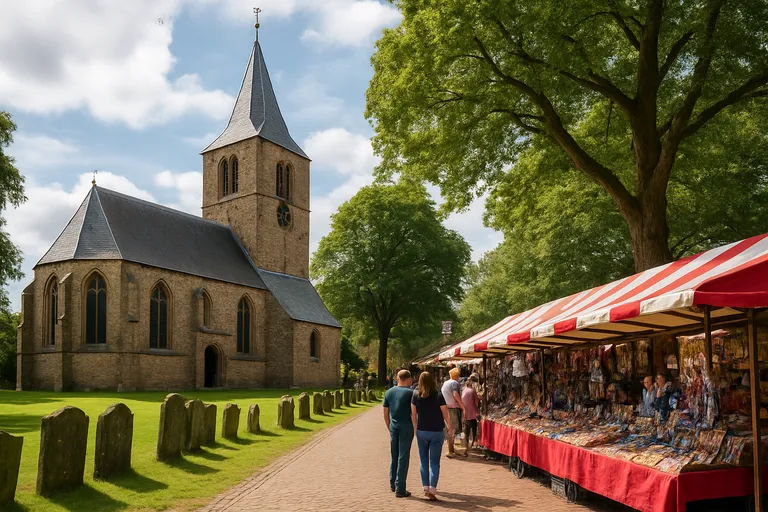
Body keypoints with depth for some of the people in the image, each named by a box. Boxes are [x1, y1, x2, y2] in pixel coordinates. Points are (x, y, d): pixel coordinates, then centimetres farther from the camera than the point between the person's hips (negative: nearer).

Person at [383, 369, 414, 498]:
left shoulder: (389, 392, 7)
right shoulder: (410, 393, -7)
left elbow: (385, 413, 10)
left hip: (393, 426, 5)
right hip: (406, 426, -5)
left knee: (394, 456, 17)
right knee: (403, 457, 0)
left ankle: (393, 484, 26)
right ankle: (400, 489, 1)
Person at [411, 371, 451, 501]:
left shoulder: (416, 396, -5)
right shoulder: (438, 396, -11)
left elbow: (413, 415, 0)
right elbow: (445, 415, -5)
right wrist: (450, 428, 9)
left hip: (421, 432, 2)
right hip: (437, 432, -2)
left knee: (423, 460, 14)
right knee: (434, 461, 2)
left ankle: (426, 488, 17)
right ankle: (432, 490, -7)